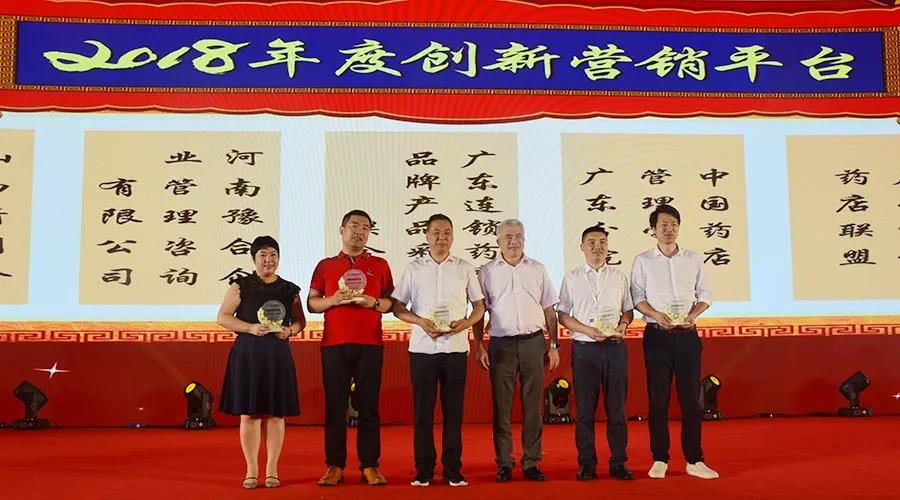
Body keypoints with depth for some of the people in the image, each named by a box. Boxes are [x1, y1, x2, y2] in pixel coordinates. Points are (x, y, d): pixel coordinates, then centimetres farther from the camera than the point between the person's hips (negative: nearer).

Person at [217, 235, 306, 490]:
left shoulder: (289, 289, 7)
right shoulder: (241, 286, 1)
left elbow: (300, 320, 15)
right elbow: (222, 317, -1)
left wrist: (290, 330, -7)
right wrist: (250, 328, -14)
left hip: (278, 354, 2)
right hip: (247, 354, -2)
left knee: (276, 413, 4)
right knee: (249, 413, 2)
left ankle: (272, 470, 15)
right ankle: (251, 471, 13)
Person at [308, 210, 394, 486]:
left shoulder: (380, 265, 11)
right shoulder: (325, 265, 11)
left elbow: (391, 303, 9)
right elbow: (311, 303, 8)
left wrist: (372, 302, -11)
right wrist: (332, 300, -10)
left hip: (370, 344, 0)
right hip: (334, 344, 0)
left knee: (368, 406, 1)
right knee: (335, 406, 2)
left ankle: (369, 465, 8)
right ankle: (335, 466, 9)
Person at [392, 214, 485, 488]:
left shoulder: (465, 268, 8)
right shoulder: (413, 268, 7)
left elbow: (479, 305, 10)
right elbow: (398, 307, 5)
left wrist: (466, 323, -10)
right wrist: (420, 322, -12)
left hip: (456, 347, 0)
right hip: (422, 348, 0)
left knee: (453, 411, 4)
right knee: (423, 411, 3)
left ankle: (453, 470, 13)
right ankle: (423, 471, 12)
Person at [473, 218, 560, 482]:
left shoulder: (537, 270, 9)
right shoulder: (488, 271, 5)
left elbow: (549, 311, 11)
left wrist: (554, 345, 6)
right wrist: (479, 347, -1)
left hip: (533, 342, 1)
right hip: (501, 344, -1)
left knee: (532, 406, 5)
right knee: (501, 406, 3)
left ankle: (531, 462, 15)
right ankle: (504, 463, 13)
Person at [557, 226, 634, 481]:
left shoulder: (619, 277, 11)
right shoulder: (571, 278, 5)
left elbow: (628, 310, 15)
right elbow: (562, 315, 4)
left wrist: (623, 324, -7)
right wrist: (587, 330, -11)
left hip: (615, 347, 2)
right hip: (584, 348, -1)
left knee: (617, 407, 4)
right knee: (585, 408, 2)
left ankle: (618, 462, 14)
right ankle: (586, 463, 11)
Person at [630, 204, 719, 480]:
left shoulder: (693, 258, 8)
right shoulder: (643, 260, 4)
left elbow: (705, 294, 9)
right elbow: (637, 296, 2)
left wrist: (693, 314, -9)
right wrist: (657, 315, -14)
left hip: (687, 334, 1)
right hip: (657, 335, -1)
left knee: (691, 399, 2)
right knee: (658, 400, 3)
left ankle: (694, 460, 11)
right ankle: (660, 459, 12)